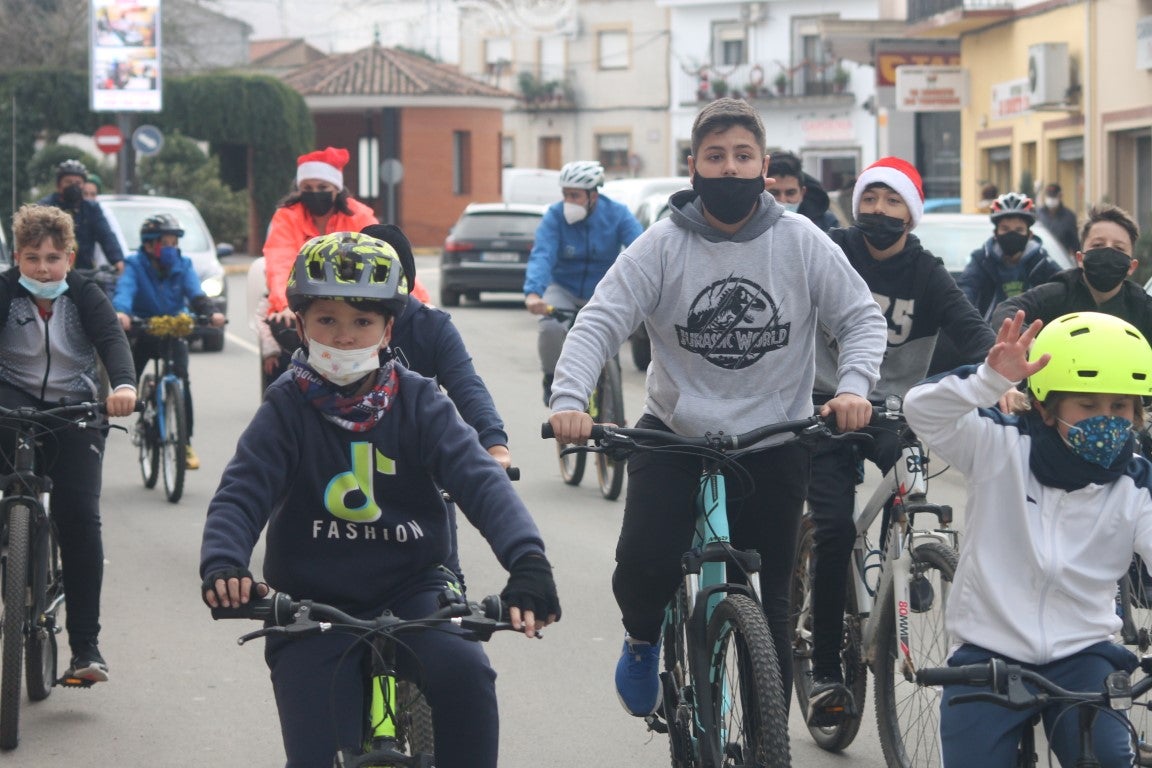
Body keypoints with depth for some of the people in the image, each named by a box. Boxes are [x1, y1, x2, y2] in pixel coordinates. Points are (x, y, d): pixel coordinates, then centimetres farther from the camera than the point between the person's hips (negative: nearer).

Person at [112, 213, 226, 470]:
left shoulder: (182, 266, -4)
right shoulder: (135, 266, -11)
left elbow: (196, 293, -18)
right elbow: (125, 290, -30)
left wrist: (211, 312, -40)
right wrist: (121, 312, -53)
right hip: (142, 331, -1)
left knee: (181, 379, -16)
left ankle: (186, 442, -9)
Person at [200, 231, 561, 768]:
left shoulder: (418, 402, -3)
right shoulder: (287, 410, -4)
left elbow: (479, 479, -14)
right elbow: (241, 495, -13)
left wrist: (527, 560, -32)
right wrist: (222, 564, -36)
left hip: (412, 591, 1)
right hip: (313, 603, 0)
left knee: (464, 672, -30)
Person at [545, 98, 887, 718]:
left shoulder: (801, 241, -4)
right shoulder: (662, 246, -7)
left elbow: (862, 318, 0)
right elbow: (599, 323, -12)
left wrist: (854, 386, -19)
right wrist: (569, 399, -28)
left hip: (773, 444, 1)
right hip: (674, 433, -1)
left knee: (767, 611, 3)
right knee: (644, 567, -20)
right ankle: (643, 641, 15)